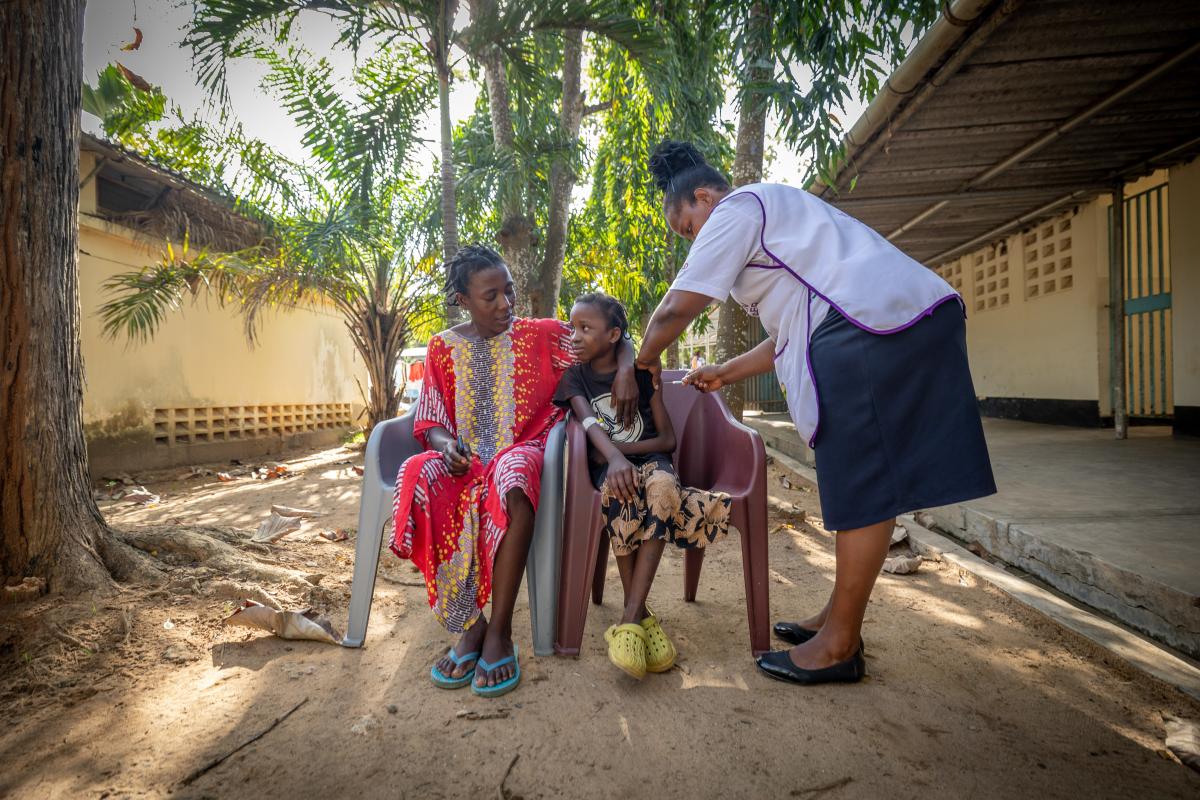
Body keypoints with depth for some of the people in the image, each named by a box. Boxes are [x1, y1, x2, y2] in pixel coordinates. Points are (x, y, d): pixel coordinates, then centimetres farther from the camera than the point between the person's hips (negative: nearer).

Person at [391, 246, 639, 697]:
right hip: (464, 459, 2)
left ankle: (500, 631, -32)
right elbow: (429, 422, 10)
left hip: (521, 451, -2)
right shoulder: (443, 348, 11)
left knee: (512, 476, -40)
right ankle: (469, 624, -23)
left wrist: (625, 370, -12)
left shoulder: (539, 334, 7)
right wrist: (445, 444, -14)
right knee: (420, 476, -33)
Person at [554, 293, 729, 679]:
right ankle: (642, 614, -28)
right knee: (619, 489, -39)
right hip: (607, 464, 0)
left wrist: (622, 449, -10)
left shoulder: (642, 372, 10)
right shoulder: (575, 377, 9)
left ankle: (630, 617, -37)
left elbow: (668, 438, 5)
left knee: (663, 484, -38)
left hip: (650, 457, 1)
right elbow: (590, 424, -13)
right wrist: (614, 457, -34)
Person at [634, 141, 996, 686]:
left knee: (863, 487, -6)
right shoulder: (772, 208, 30)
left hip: (874, 324, -10)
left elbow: (675, 310, -6)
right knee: (865, 481, 12)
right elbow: (793, 330, 29)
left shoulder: (734, 209, 1)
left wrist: (646, 359, 12)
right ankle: (839, 616, 24)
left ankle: (840, 644, 5)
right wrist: (726, 373, 30)